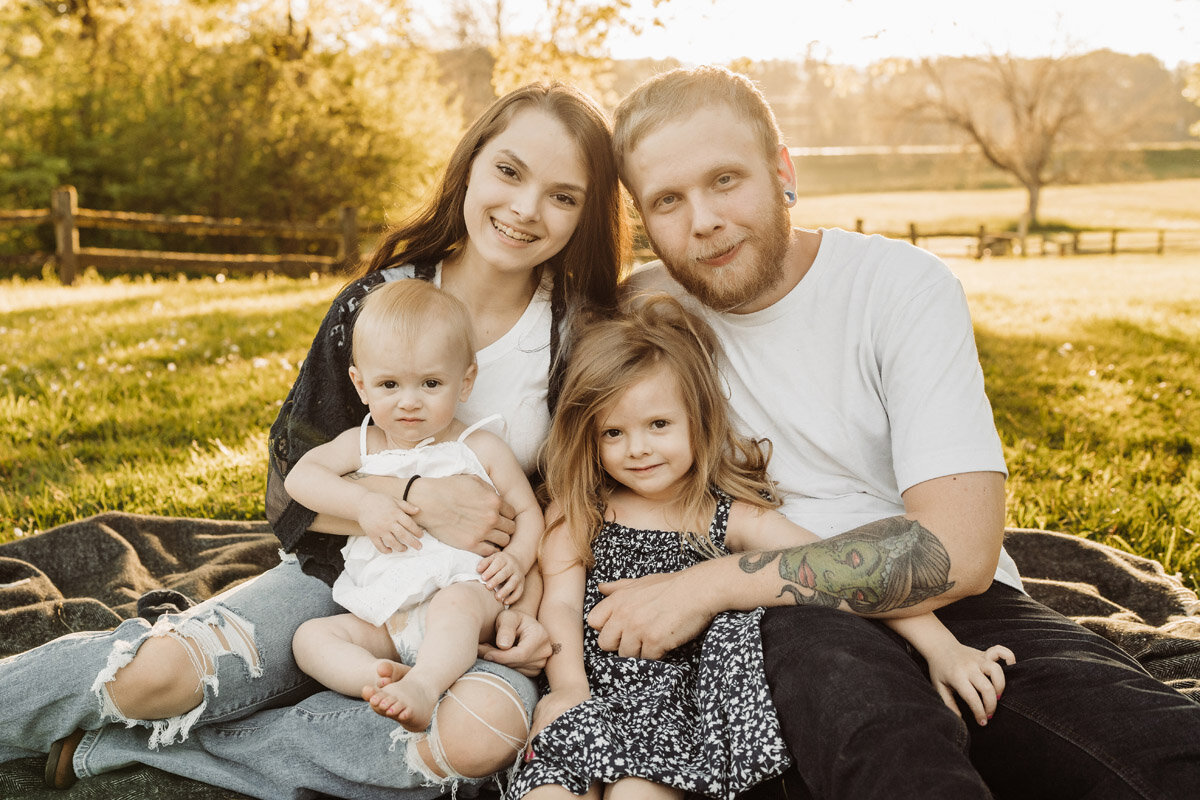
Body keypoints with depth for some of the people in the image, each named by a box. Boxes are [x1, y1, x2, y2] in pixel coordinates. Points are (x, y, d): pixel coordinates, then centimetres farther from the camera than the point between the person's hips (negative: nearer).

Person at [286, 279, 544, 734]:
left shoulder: (481, 449, 6)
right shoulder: (362, 444, 13)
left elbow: (529, 512, 8)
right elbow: (299, 476, 0)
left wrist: (516, 558, -14)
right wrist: (364, 503, -16)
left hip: (467, 593, -4)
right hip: (382, 621, 4)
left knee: (457, 601, -37)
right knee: (310, 637, -17)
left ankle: (423, 685, -51)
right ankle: (390, 678, -39)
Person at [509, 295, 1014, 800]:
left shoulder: (730, 517, 3)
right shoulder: (579, 513, 10)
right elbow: (560, 604, 3)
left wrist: (943, 648, -13)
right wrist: (569, 687, -17)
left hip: (677, 700, -1)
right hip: (590, 698, 1)